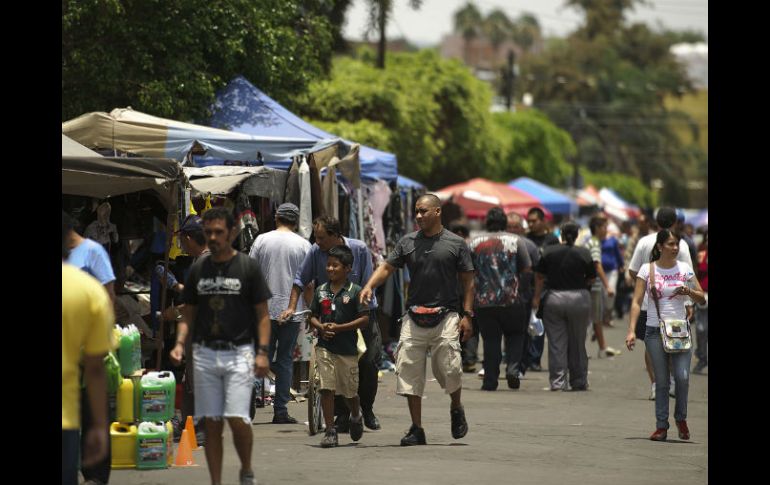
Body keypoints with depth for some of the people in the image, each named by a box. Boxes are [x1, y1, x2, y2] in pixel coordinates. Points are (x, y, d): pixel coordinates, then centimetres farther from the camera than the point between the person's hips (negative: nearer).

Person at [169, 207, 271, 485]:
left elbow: (262, 314, 0)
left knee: (237, 418, -13)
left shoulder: (248, 267, 0)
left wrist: (262, 352, -10)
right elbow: (188, 313, 15)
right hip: (204, 354, 4)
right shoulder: (198, 269, 10)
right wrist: (180, 343, -2)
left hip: (238, 352, -3)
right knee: (212, 423, 3)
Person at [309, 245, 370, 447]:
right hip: (325, 346, 2)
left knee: (350, 391, 8)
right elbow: (313, 316, 15)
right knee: (326, 389, -6)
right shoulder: (321, 291, 8)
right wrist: (321, 327, -8)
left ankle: (356, 417, 39)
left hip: (347, 348, -2)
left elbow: (364, 319, -8)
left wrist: (338, 328, -14)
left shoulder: (355, 291, -4)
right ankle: (330, 431, -2)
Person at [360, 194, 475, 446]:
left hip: (445, 315, -3)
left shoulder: (456, 243, 3)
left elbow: (468, 281, 4)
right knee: (409, 371, -2)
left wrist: (467, 315, -4)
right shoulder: (408, 242, 10)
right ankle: (416, 429, 5)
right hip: (414, 318, 3)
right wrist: (369, 286, -11)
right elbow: (387, 267, 8)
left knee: (448, 368, -12)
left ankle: (456, 409, 20)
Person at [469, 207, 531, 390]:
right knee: (515, 334, 17)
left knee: (490, 340, 7)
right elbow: (527, 269, 0)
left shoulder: (474, 243, 3)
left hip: (483, 301, 1)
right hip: (511, 300, -1)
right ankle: (512, 367, -4)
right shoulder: (515, 241, 0)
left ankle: (490, 381, 5)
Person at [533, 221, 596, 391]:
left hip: (554, 299, 0)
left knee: (556, 343, 4)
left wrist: (536, 297, 7)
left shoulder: (548, 252, -2)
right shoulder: (584, 253, -4)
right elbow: (591, 279, 1)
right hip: (579, 299, 0)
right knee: (577, 344, 11)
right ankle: (578, 382, 17)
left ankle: (557, 381, 0)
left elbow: (539, 277, 0)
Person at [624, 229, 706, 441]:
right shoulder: (647, 270, 0)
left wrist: (689, 292, -12)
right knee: (661, 381, 1)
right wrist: (632, 331, -14)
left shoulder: (684, 269, 5)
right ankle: (661, 426, 9)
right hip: (655, 331, -1)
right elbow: (636, 302, -4)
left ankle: (681, 419, 9)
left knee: (682, 376, -13)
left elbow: (702, 299, 10)